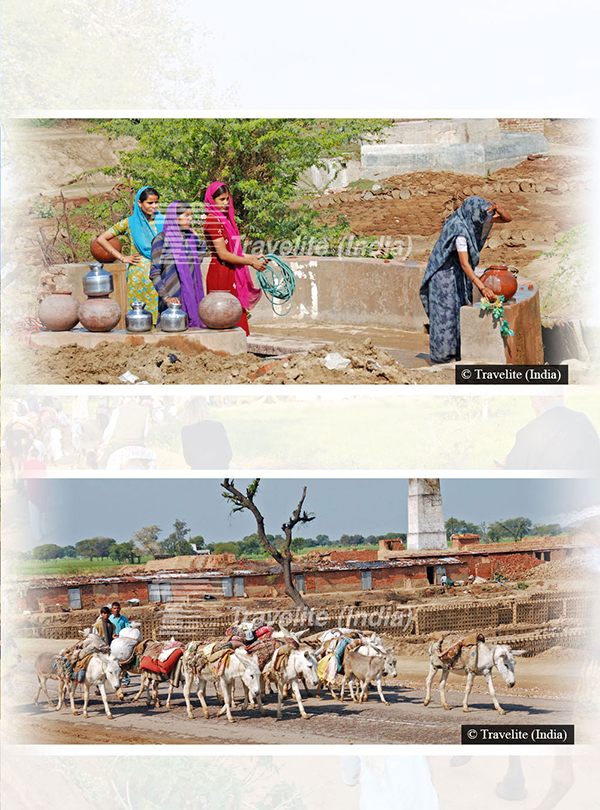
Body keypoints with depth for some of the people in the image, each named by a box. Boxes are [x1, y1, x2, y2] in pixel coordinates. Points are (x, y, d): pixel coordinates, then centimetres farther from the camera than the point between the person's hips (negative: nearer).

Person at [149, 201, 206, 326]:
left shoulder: (191, 238, 10)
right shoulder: (161, 239, -6)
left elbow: (202, 248, 35)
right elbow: (154, 273, -9)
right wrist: (166, 296, -18)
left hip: (191, 296, 5)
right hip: (173, 298, -5)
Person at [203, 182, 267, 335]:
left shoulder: (226, 219, 16)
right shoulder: (213, 221, -12)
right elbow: (223, 255, -17)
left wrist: (254, 257, 13)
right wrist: (251, 262, -11)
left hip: (232, 275, 9)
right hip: (220, 275, -9)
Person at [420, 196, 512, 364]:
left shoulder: (475, 219, -8)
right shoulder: (459, 230, -31)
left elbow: (508, 219, -2)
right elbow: (465, 264, -34)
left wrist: (497, 209, -24)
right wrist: (482, 288, -39)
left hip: (458, 273, 8)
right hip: (445, 271, -8)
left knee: (460, 307, 10)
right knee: (445, 309, -5)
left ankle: (457, 350, 17)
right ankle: (441, 354, 1)